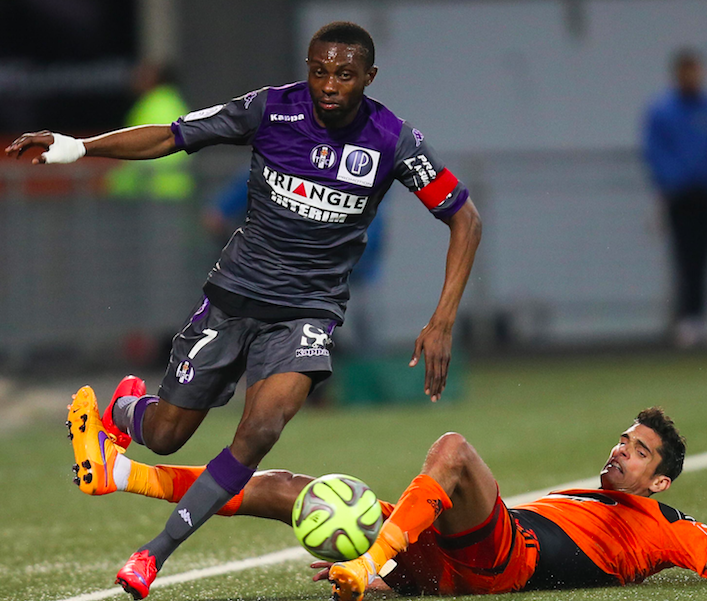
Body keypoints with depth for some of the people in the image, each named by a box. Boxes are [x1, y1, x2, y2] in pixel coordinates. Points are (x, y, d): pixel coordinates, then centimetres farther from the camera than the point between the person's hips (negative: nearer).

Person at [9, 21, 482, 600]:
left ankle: (155, 552, -14)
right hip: (233, 294, 1)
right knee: (164, 436, 5)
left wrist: (442, 323, -10)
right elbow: (170, 137, -3)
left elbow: (464, 217, -3)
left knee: (261, 428, -26)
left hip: (307, 311, -1)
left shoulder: (394, 141, -11)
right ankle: (128, 408, 44)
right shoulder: (270, 110, -9)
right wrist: (76, 146, -16)